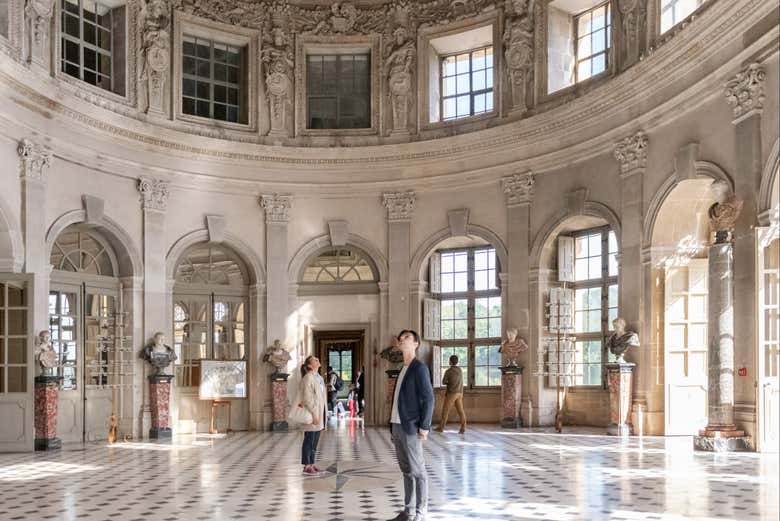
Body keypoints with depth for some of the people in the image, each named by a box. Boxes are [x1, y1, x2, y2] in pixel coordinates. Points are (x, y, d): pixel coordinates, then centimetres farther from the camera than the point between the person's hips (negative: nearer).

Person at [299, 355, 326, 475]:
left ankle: (311, 463, 19)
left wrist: (322, 415, 16)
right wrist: (313, 413, -21)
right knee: (309, 440, -4)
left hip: (319, 413, 9)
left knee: (315, 441, 12)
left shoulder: (319, 377, 15)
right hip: (312, 413, -9)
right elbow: (307, 397, -18)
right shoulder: (308, 377, -13)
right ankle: (306, 466, 1)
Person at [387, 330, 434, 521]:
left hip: (410, 427, -8)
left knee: (417, 470, -2)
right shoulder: (402, 369, 17)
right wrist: (393, 426, 15)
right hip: (397, 426, 8)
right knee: (407, 470, 12)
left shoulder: (419, 368, -8)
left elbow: (428, 399, -13)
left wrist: (424, 427, -18)